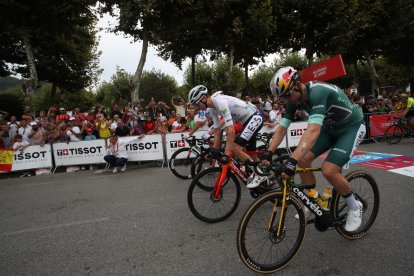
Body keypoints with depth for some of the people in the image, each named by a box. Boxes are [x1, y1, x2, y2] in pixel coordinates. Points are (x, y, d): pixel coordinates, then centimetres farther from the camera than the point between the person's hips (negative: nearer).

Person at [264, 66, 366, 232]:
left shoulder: (317, 93, -35)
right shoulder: (293, 99, -11)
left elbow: (313, 131, -48)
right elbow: (282, 128, -10)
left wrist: (292, 160, -57)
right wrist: (268, 153, -20)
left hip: (352, 127, -7)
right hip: (331, 128, 8)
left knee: (328, 170, -21)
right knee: (303, 158, -6)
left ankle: (354, 207, 6)